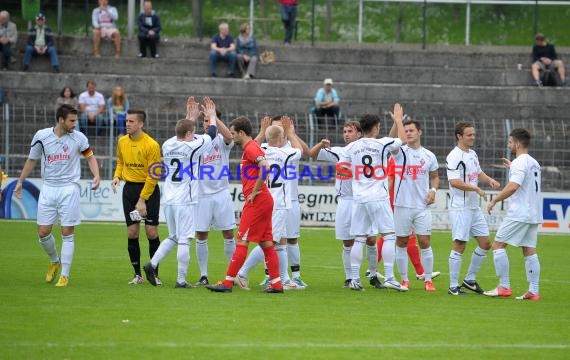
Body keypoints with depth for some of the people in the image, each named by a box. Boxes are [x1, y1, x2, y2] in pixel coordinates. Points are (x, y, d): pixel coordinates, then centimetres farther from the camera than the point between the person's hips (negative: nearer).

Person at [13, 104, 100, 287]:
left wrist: (96, 176, -6)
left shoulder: (78, 138, -4)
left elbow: (90, 156, 10)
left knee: (67, 233, -4)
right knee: (43, 232, 0)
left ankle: (65, 275, 3)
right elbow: (31, 160, 13)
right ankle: (55, 261, 28)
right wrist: (20, 181, 17)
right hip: (48, 188, 2)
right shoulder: (41, 136, -2)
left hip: (69, 189, -2)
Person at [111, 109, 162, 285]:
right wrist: (117, 176, -2)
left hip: (149, 189, -5)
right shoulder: (122, 142, 4)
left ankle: (155, 274, 5)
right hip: (129, 189, 5)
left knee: (152, 232, -5)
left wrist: (142, 200, -16)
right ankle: (137, 274, 10)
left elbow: (153, 176, -14)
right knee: (132, 233, 2)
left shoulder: (151, 145, -14)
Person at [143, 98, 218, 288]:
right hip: (185, 201, -7)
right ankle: (181, 280, -4)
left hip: (169, 200, 7)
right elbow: (211, 134, 6)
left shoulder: (167, 146, 6)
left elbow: (180, 138, 29)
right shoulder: (192, 147, -10)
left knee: (173, 237, 20)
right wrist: (212, 116, 24)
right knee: (184, 240, -4)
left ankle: (152, 264, 5)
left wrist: (190, 118, 38)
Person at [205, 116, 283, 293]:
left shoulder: (250, 148, -12)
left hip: (256, 201, -10)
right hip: (264, 200, 10)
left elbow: (265, 167, -28)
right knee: (266, 242, 9)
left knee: (242, 242, -7)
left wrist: (254, 192, -21)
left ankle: (228, 283, -6)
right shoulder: (251, 147, 19)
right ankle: (276, 283, 7)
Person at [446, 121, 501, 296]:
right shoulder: (454, 157, -15)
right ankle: (453, 286, 1)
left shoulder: (472, 154, 13)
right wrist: (476, 189, -26)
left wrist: (489, 180, 6)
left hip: (474, 206, 9)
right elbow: (454, 182, -24)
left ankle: (470, 280, 20)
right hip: (460, 208, -9)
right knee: (459, 246, -6)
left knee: (485, 243, 8)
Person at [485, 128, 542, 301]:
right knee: (529, 250, 8)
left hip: (518, 214, -9)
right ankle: (533, 291, 2)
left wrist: (495, 200, -17)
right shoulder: (534, 163, 15)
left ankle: (504, 287, -7)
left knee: (498, 245, -3)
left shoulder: (519, 163, -13)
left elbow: (513, 186, -25)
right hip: (534, 214, 9)